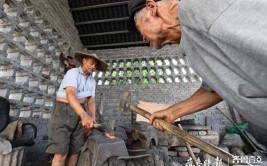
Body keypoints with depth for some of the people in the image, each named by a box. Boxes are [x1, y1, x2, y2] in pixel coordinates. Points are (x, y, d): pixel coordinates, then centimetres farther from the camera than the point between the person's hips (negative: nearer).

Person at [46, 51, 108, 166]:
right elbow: (70, 95, -32)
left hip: (79, 112, 7)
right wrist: (84, 115, -47)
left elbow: (91, 101, 3)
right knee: (61, 152, -10)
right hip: (64, 111, -6)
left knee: (75, 149, 6)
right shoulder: (73, 73, -15)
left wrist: (92, 118, -14)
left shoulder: (92, 81, 8)